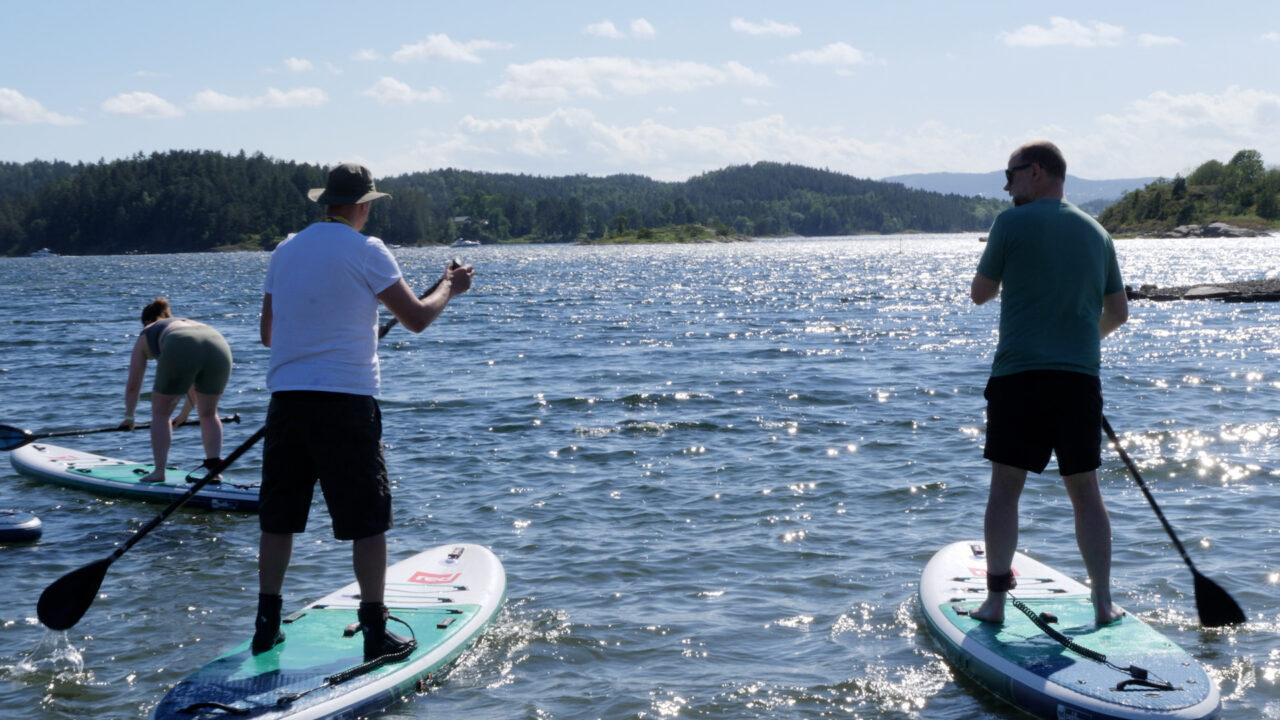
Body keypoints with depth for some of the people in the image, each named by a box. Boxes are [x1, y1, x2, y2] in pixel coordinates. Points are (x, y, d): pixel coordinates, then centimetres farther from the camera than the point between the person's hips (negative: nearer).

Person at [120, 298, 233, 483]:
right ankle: (215, 467, 16)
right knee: (208, 414, 23)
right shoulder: (188, 322, 44)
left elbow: (133, 385, 33)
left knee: (161, 412, 15)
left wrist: (129, 416, 49)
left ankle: (159, 471, 12)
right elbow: (196, 383, 50)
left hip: (181, 350, -4)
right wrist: (185, 413, 62)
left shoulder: (147, 334, 32)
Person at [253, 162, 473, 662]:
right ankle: (376, 634, 3)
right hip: (345, 400, -5)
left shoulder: (285, 251, 11)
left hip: (286, 399, 5)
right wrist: (449, 286, 13)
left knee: (278, 517, 13)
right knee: (368, 520, 2)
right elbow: (417, 318, -6)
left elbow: (267, 333, 17)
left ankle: (267, 625, 18)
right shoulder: (366, 251, -5)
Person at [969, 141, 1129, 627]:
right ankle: (1103, 603, 11)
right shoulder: (1096, 232, 12)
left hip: (1020, 374, -4)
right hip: (1081, 377, 4)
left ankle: (996, 601, 4)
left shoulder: (1013, 223, -3)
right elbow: (1118, 312, 17)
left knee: (1005, 488, 4)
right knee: (1085, 491, 10)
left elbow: (980, 294, 6)